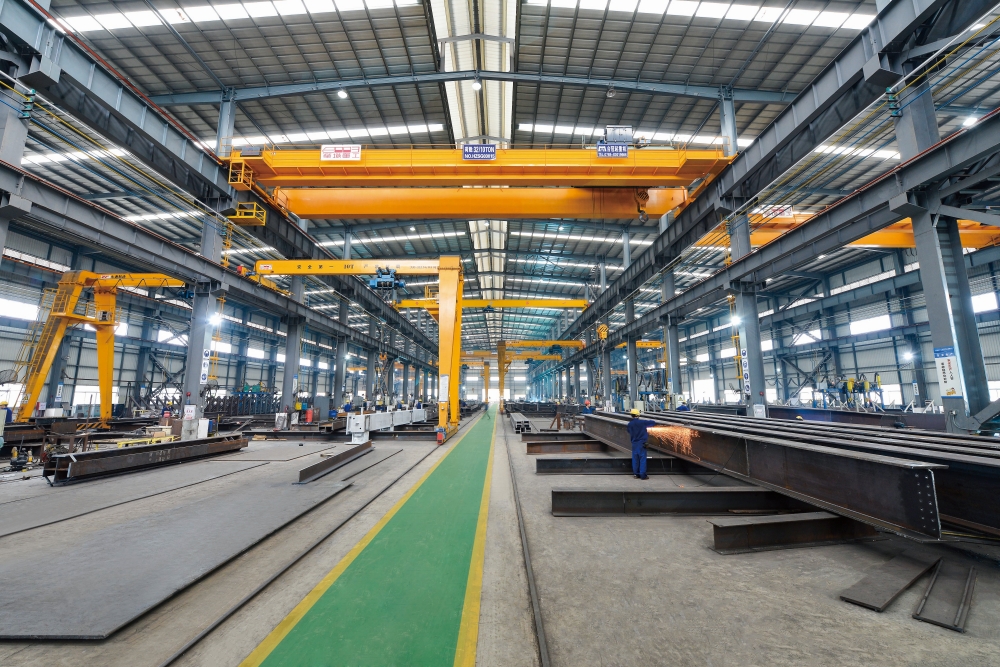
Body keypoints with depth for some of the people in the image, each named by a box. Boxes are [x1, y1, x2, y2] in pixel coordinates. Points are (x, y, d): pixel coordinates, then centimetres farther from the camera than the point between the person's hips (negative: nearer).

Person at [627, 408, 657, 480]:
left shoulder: (630, 424, -2)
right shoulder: (642, 422, -13)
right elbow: (653, 423, -5)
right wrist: (648, 423, 14)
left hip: (634, 444, 4)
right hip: (641, 443, -4)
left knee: (635, 459, 11)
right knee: (642, 459, 1)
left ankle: (636, 474, 17)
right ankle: (643, 475, 2)